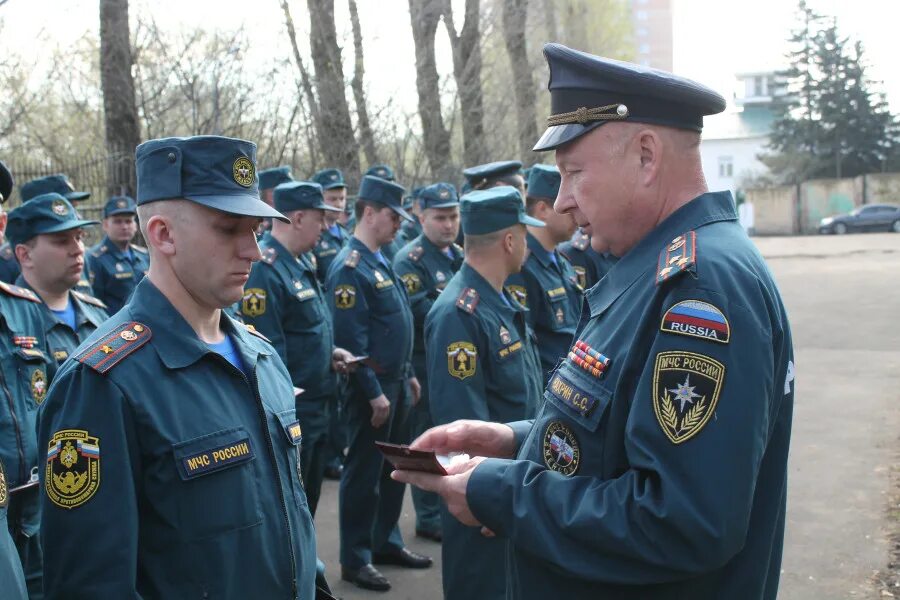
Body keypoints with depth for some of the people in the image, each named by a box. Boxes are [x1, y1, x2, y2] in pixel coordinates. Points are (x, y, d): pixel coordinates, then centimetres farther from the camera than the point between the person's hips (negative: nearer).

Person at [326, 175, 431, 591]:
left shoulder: (381, 260, 12)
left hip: (396, 381, 9)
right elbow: (351, 340, -21)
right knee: (364, 472, 2)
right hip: (373, 386, -9)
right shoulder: (350, 267, -18)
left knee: (393, 466, 18)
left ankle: (386, 542, 32)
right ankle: (355, 559, 13)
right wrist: (374, 392, -19)